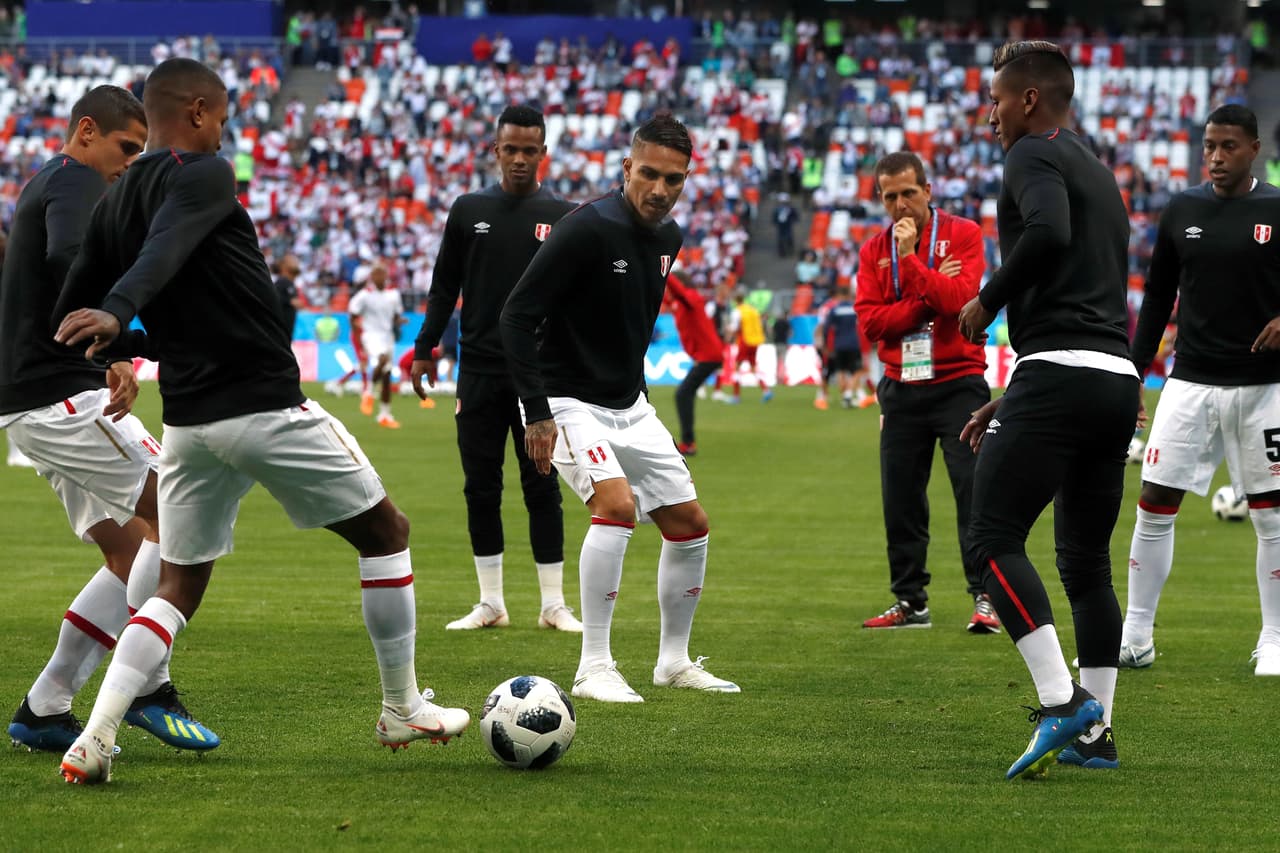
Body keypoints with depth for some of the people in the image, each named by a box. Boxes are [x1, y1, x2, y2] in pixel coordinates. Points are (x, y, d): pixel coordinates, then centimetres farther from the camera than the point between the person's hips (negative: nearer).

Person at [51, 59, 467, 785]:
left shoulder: (115, 202, 11)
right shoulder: (201, 176, -10)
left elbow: (71, 315, 13)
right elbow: (162, 253, -30)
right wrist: (117, 314, -47)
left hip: (188, 420, 7)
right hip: (269, 407, -7)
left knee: (179, 588, 13)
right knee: (386, 532, 12)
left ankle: (95, 740, -6)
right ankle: (404, 711, 17)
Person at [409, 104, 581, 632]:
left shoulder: (563, 217, 3)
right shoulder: (469, 211, 8)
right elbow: (444, 287, 12)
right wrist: (425, 349, 8)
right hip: (479, 374, 2)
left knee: (541, 487, -1)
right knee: (481, 488, 4)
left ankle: (554, 605, 5)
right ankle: (490, 603, 11)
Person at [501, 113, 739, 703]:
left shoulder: (667, 237, 3)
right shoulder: (586, 230, -21)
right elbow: (517, 316, -21)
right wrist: (537, 412, -24)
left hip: (630, 406, 8)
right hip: (569, 404, -8)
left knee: (689, 523, 8)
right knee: (617, 504, -28)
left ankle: (674, 661, 25)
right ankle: (594, 668, -21)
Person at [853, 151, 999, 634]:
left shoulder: (963, 234, -2)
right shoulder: (873, 251, 8)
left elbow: (959, 296, -18)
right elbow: (870, 322, -4)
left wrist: (910, 258, -17)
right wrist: (927, 298, -12)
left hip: (959, 385, -4)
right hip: (901, 390, 4)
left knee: (973, 492, -9)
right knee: (901, 501, 5)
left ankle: (984, 598, -7)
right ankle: (910, 602, 13)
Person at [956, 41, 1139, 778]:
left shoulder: (1036, 154, -1)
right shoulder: (1101, 175, 27)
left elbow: (1047, 232, -24)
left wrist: (987, 303, -9)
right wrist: (1009, 404, 30)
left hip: (1059, 374, -9)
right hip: (1120, 379, 9)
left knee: (994, 538, -9)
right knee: (1088, 563, 13)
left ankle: (1061, 701, -20)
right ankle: (1096, 732, 11)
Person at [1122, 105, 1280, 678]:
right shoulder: (1182, 212, 5)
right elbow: (1157, 300, 12)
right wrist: (1133, 375, 9)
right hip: (1190, 382, 2)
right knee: (1154, 504, -1)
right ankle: (1136, 637, 8)